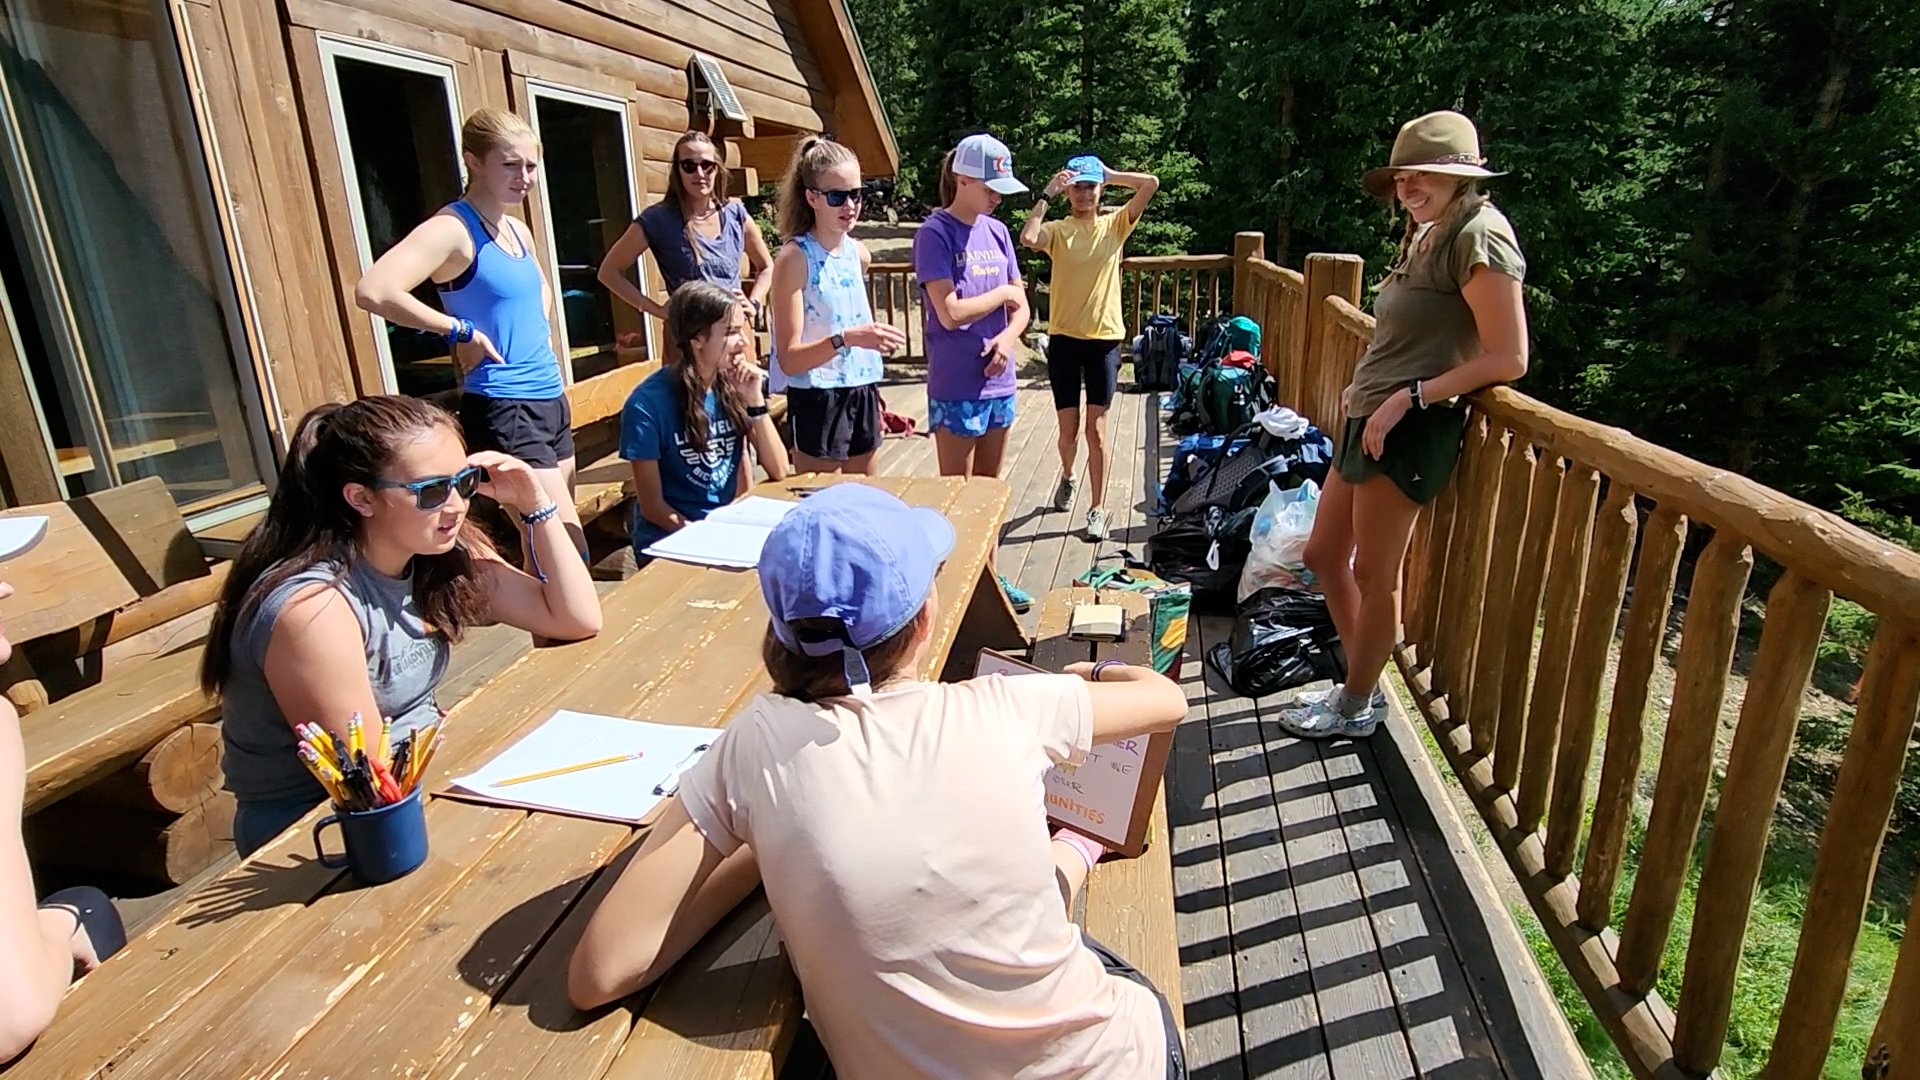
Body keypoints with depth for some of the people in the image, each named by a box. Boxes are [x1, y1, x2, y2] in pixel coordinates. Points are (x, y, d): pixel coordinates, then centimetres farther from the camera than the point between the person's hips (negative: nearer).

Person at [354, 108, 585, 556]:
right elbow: (373, 292, -29)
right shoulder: (453, 229, -13)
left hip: (551, 399, 9)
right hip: (502, 410, -9)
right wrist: (461, 331, -19)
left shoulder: (519, 231, 11)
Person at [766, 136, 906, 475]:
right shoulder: (795, 259, -12)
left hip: (861, 393, 6)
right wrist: (844, 339, -31)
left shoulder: (859, 254, 7)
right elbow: (788, 359, -17)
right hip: (818, 398, -6)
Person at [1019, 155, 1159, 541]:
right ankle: (1067, 477, 40)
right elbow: (1028, 238, -22)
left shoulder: (1115, 225, 5)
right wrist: (1046, 195, -14)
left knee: (1096, 429, -1)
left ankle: (1097, 509, 8)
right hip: (1064, 339, 0)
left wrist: (1110, 175, 1)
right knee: (1068, 429, 8)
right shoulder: (1057, 230, 1)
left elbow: (1151, 183, -7)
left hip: (1104, 340, 0)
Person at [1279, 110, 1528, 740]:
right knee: (1323, 555, 15)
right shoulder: (1426, 234, 17)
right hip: (1372, 420, 10)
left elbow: (1507, 359, -17)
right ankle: (1360, 685, 29)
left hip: (1412, 428, -10)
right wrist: (1368, 384, 10)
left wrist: (1409, 397, -20)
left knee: (1373, 572, 1)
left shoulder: (1479, 235, -12)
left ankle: (1357, 708, 19)